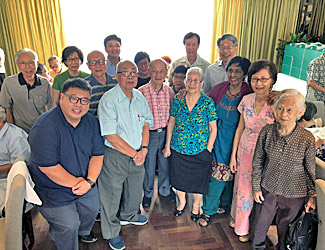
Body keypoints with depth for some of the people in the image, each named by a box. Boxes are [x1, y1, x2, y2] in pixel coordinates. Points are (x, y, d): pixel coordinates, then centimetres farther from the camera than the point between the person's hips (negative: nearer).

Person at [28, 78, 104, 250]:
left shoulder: (91, 122, -7)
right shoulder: (45, 126, -27)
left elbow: (98, 154, -4)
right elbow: (48, 167, -28)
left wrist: (89, 181, -17)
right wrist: (76, 182, -20)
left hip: (86, 184, 7)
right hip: (54, 188, -6)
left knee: (91, 210, 25)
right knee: (67, 227, 2)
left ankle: (83, 232, 58)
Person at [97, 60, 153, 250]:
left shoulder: (140, 97, 2)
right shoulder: (108, 100, -19)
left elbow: (146, 124, 7)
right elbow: (111, 136, -22)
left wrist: (144, 149, -8)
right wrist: (134, 154, -17)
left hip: (138, 155, 6)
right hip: (115, 156, -6)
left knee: (136, 190, 24)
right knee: (111, 194, 10)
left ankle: (128, 215, 53)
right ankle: (112, 232, 35)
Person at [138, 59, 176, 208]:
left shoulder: (169, 91, -1)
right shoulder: (141, 92, -14)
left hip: (166, 133, 3)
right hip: (149, 134, -3)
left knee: (165, 163, 18)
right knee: (148, 166, 12)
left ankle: (164, 190, 43)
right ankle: (148, 193, 37)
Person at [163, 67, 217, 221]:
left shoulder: (208, 103, -9)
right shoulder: (177, 101, -2)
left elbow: (213, 129, -5)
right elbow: (171, 123, 5)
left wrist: (208, 150, -9)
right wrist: (168, 145, 4)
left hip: (200, 151, -2)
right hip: (178, 149, 2)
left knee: (198, 180, 14)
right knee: (178, 178, 17)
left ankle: (196, 205, 42)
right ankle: (182, 202, 46)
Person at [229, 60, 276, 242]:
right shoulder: (246, 100, -4)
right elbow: (240, 128, 3)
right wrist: (233, 155, 5)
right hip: (245, 150, 3)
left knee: (256, 189, 12)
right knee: (241, 185, 16)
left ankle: (246, 227, 38)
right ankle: (238, 218, 45)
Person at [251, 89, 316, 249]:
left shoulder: (307, 139, -16)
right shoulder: (267, 131, -12)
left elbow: (310, 170, -3)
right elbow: (257, 162, -2)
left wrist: (312, 196, -1)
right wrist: (256, 187, 1)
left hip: (294, 196, -2)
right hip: (267, 190, 2)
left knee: (285, 232, 19)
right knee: (259, 228, 19)